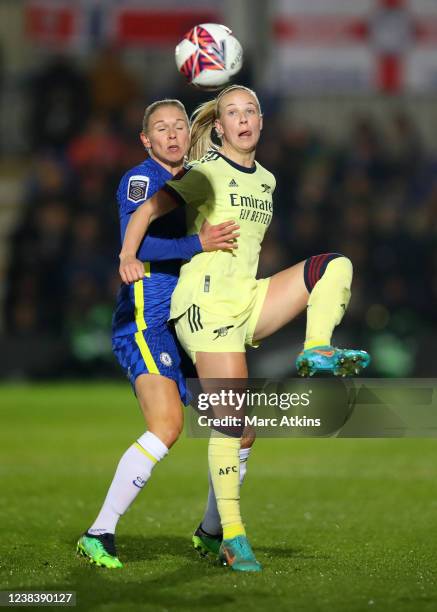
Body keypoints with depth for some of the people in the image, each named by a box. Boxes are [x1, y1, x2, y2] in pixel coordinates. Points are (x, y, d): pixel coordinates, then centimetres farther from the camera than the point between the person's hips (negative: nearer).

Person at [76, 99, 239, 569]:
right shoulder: (140, 181, -7)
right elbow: (135, 244, -23)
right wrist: (196, 244, -33)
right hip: (145, 320, -8)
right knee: (167, 426, -25)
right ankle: (99, 536, -20)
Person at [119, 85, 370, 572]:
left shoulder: (266, 180, 17)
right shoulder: (208, 174, -3)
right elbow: (147, 209, -13)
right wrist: (128, 256, -28)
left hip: (249, 300, 7)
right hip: (206, 302, -6)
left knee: (335, 266, -6)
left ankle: (316, 353, -22)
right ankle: (230, 537, -10)